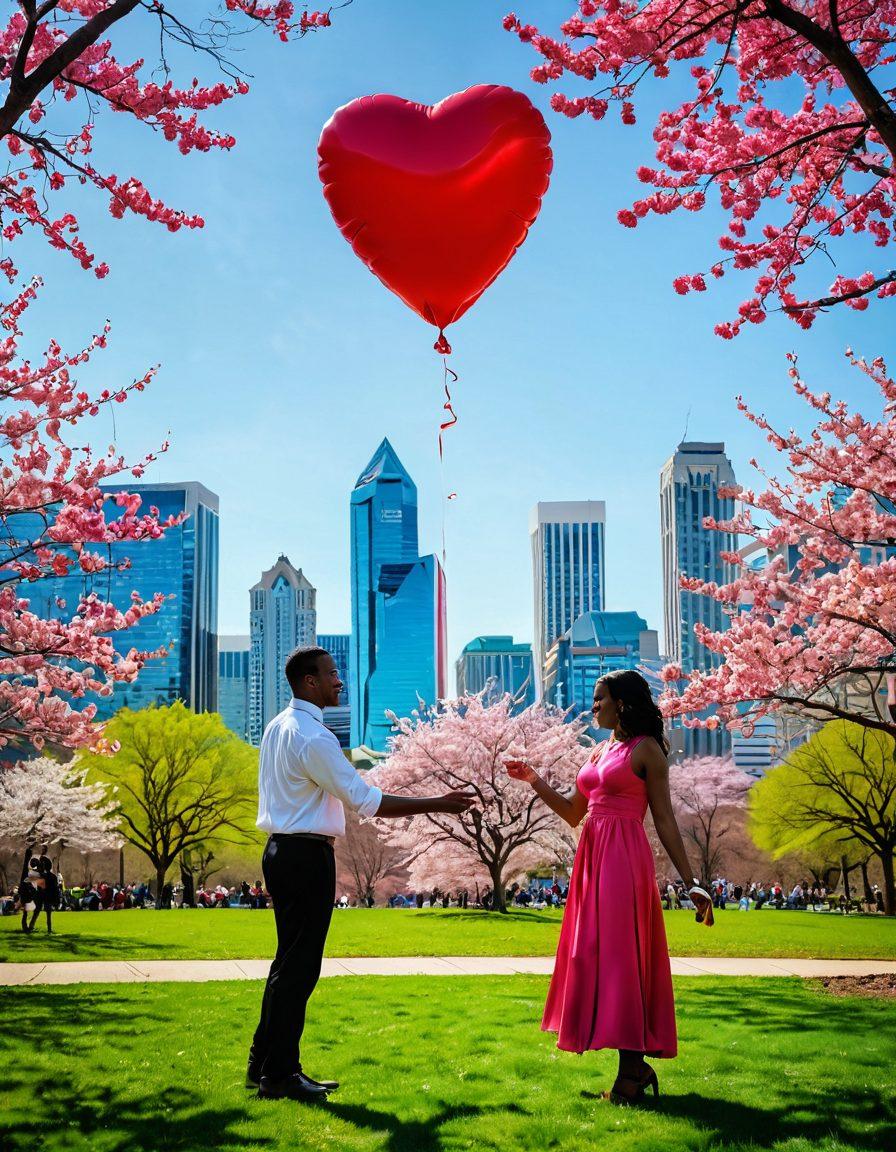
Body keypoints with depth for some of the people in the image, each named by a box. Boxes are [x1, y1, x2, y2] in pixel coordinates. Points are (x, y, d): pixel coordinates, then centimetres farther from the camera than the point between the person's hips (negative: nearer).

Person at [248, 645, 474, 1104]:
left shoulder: (277, 727, 12)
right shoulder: (312, 738, -18)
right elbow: (368, 800, -19)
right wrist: (437, 804, -16)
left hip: (282, 850, 10)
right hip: (306, 856, -10)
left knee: (290, 961, 17)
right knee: (299, 966, -3)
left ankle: (264, 1063, 24)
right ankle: (278, 1075, 3)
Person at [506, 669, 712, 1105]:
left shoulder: (645, 749, -4)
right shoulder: (600, 751, 19)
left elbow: (664, 820, -6)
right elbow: (572, 812, 21)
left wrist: (690, 882, -10)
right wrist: (534, 781, 10)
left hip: (624, 859, -8)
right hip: (592, 857, 8)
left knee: (620, 955, -8)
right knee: (592, 956, 6)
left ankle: (632, 1073, -3)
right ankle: (635, 1066, 13)